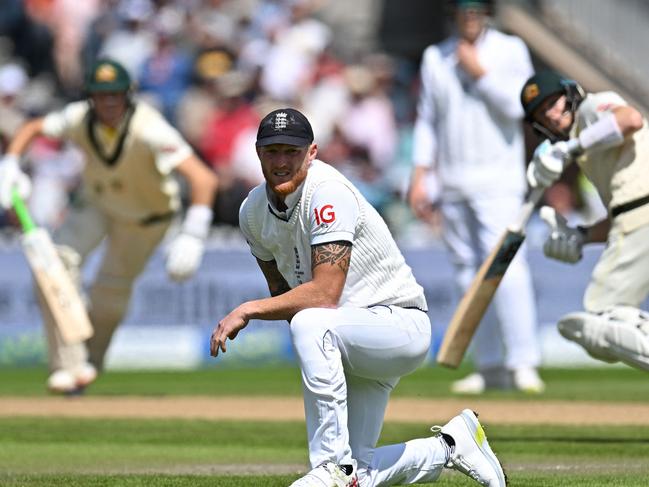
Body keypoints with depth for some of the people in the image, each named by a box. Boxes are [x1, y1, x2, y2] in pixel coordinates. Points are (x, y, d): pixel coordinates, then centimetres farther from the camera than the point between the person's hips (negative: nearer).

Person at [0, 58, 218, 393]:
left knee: (111, 291, 5)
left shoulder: (149, 130, -39)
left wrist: (193, 236, -59)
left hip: (146, 215, -3)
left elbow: (203, 179, -48)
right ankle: (69, 367, -17)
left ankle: (92, 359, 39)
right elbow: (32, 128, -3)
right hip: (96, 205, 3)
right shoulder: (78, 119, -24)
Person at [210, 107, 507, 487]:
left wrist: (248, 310, -28)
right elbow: (281, 289, 12)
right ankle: (450, 447, 29)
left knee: (310, 323, -38)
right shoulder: (254, 211, 0)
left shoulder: (329, 193, -25)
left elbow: (325, 295, -32)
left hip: (401, 325, -8)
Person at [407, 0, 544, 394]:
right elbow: (427, 120, 14)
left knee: (505, 265, -17)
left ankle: (523, 362, -18)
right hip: (451, 183, 4)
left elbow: (517, 105, -11)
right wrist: (421, 176, 7)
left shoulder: (510, 50, 2)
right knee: (469, 274, 3)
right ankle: (490, 367, 7)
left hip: (498, 180, -4)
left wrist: (479, 71, -12)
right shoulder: (435, 57, 12)